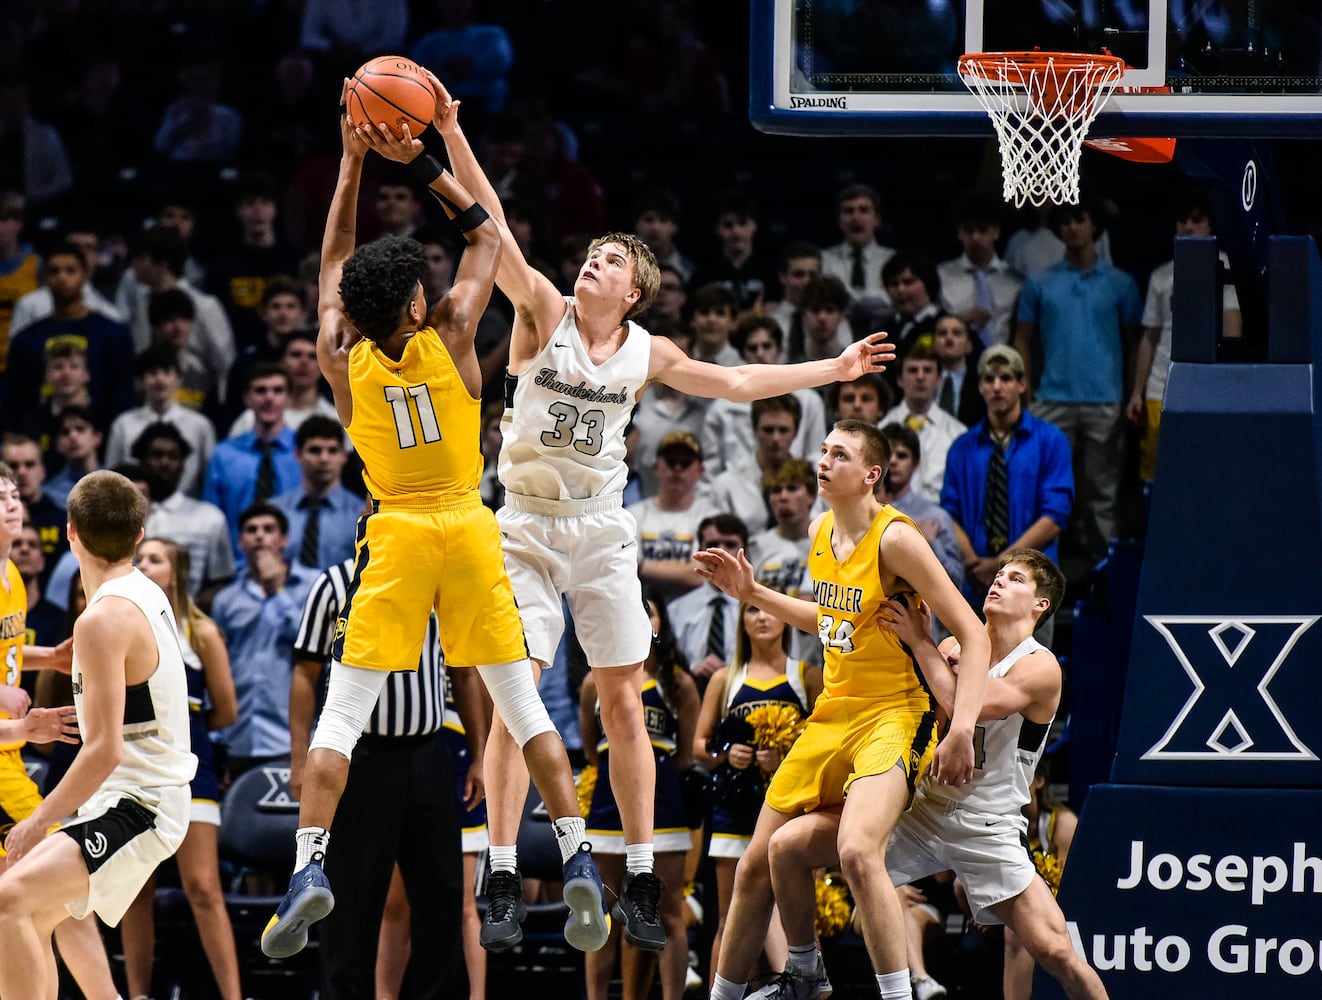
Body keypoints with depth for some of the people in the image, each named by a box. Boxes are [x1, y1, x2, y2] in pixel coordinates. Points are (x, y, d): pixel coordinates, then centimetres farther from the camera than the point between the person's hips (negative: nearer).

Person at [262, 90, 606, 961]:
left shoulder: (341, 361, -4)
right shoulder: (450, 341, -6)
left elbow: (334, 263, 12)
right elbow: (486, 237, 7)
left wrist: (353, 166, 13)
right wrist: (420, 163, 4)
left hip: (396, 537, -1)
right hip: (469, 529, 1)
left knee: (341, 717, 0)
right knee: (524, 706, 5)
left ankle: (310, 868, -15)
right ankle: (580, 861, -4)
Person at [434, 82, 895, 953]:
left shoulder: (648, 353, 4)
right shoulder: (543, 311, -5)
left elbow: (738, 383, 17)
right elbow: (492, 226, -16)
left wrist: (834, 370, 18)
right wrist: (452, 135, -27)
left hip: (602, 533, 3)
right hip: (528, 528, -2)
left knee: (622, 702, 2)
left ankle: (640, 885, 7)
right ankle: (503, 883, -7)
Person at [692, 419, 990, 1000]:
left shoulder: (894, 538, -16)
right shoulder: (823, 532, 8)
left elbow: (973, 635, -17)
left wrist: (961, 731, -26)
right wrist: (751, 593, 18)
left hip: (893, 716, -8)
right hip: (832, 714, 8)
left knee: (857, 850, -33)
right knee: (756, 865, 11)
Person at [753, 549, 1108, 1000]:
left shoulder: (1039, 667, -10)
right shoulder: (954, 646, 9)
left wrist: (919, 641, -19)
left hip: (987, 828, -5)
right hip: (921, 807, 5)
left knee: (1055, 950, -18)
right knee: (788, 844, -7)